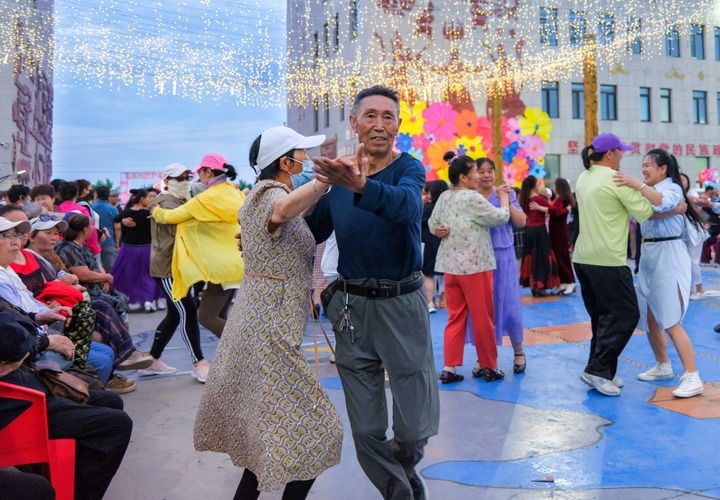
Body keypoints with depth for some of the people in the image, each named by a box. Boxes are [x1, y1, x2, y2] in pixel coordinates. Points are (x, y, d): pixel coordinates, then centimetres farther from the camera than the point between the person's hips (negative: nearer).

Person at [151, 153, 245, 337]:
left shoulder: (208, 198, -13)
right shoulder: (235, 193, 8)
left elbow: (172, 216, -4)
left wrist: (156, 211, 15)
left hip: (223, 266, -8)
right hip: (235, 261, 8)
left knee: (206, 317, -4)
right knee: (218, 316, 14)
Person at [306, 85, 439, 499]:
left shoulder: (409, 168, -8)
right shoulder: (337, 171, 4)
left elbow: (407, 204, -32)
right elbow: (312, 232, 14)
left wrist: (362, 186, -51)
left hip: (402, 303, -3)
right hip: (352, 305, 3)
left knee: (416, 427, 4)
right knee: (367, 430, 9)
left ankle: (402, 465, 39)